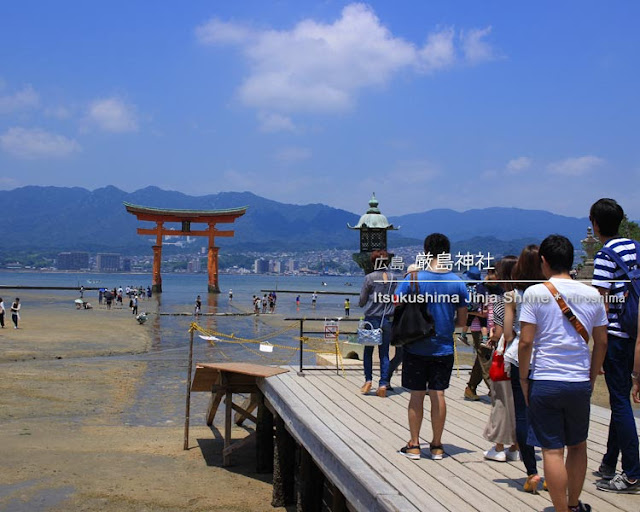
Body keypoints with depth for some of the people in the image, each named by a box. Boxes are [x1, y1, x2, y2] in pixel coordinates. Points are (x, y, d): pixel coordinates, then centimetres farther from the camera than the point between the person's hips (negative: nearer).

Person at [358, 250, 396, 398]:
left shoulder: (370, 278, -9)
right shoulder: (393, 277, 1)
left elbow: (362, 301, -4)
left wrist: (361, 303, 17)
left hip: (371, 319, -3)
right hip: (387, 320, 3)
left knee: (368, 351, 13)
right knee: (384, 353, 7)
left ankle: (368, 380, 7)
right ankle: (383, 384, 3)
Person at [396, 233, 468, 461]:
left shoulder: (412, 278, -10)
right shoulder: (457, 283, -3)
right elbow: (462, 321, 2)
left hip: (416, 348, -1)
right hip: (444, 348, 2)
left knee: (416, 396, 7)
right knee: (438, 395, 8)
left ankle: (414, 445, 13)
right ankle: (437, 446, 16)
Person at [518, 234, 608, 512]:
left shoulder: (535, 293, -8)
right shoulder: (592, 294, 3)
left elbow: (525, 342, -11)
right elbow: (601, 342, 7)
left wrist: (523, 377, 0)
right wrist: (592, 377, 17)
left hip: (545, 382, -4)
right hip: (580, 382, 4)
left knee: (553, 450, 2)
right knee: (578, 446, 19)